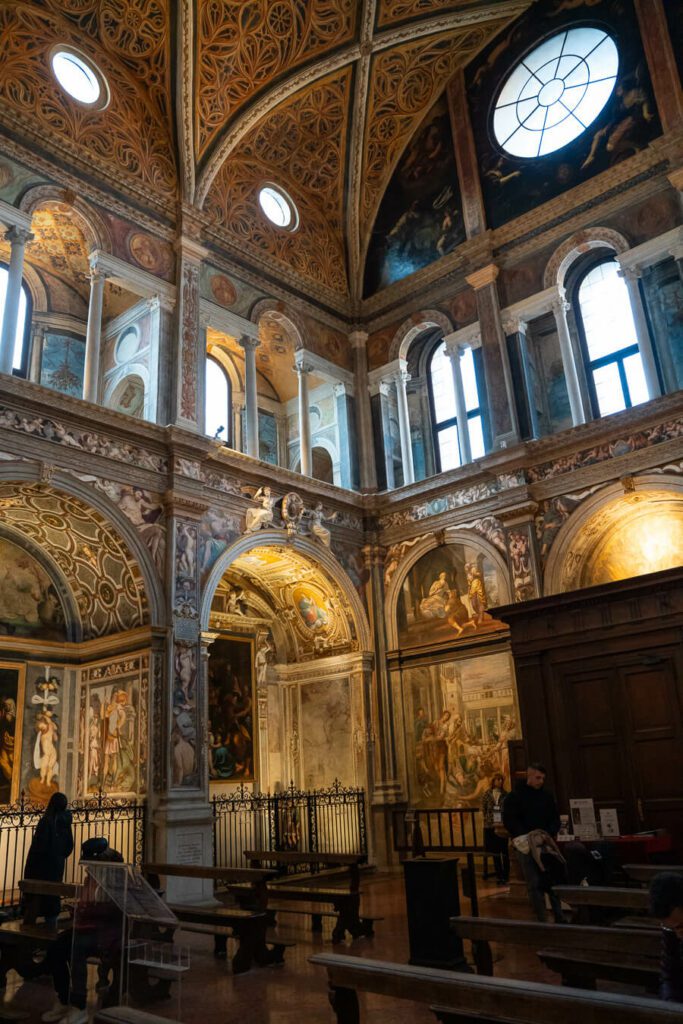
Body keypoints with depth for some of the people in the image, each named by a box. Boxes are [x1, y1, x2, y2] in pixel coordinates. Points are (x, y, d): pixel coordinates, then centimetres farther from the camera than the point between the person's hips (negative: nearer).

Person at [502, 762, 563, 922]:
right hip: (526, 848, -3)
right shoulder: (514, 797, -4)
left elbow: (555, 819, 12)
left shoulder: (547, 796, 9)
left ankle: (559, 918, 13)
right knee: (535, 885, -2)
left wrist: (549, 834, -7)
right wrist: (526, 838, -18)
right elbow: (509, 821, -9)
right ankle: (541, 920, 5)